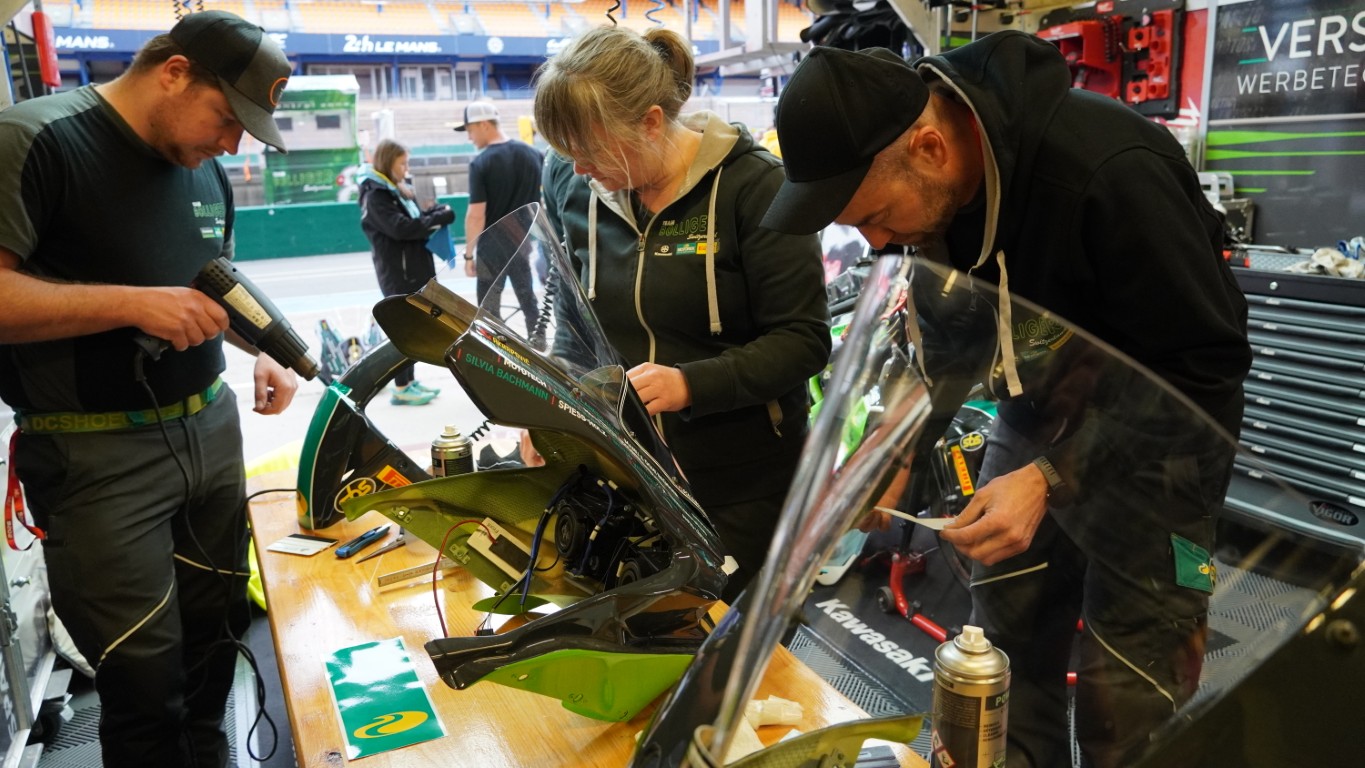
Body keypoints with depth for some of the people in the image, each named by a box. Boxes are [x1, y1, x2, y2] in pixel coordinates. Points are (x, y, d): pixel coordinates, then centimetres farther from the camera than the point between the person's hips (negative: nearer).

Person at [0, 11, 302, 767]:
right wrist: (133, 303, -25)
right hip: (98, 457, -7)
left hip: (212, 430, 7)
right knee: (145, 681, 2)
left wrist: (258, 356, 6)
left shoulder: (206, 172, 11)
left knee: (216, 635, 16)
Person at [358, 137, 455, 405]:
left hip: (415, 268, 9)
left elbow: (415, 221, 16)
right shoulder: (375, 195, -12)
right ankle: (401, 388, 3)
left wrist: (435, 213, -4)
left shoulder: (398, 190, 15)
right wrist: (438, 219, -18)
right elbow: (400, 228, -23)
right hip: (397, 272, -9)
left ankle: (409, 380, 23)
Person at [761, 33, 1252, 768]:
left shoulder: (1109, 172, -31)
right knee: (1006, 662, 12)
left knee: (1125, 708, 0)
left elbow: (1207, 370, -24)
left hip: (1154, 438, -5)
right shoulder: (928, 180, -11)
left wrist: (1053, 478, -31)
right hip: (1039, 411, 6)